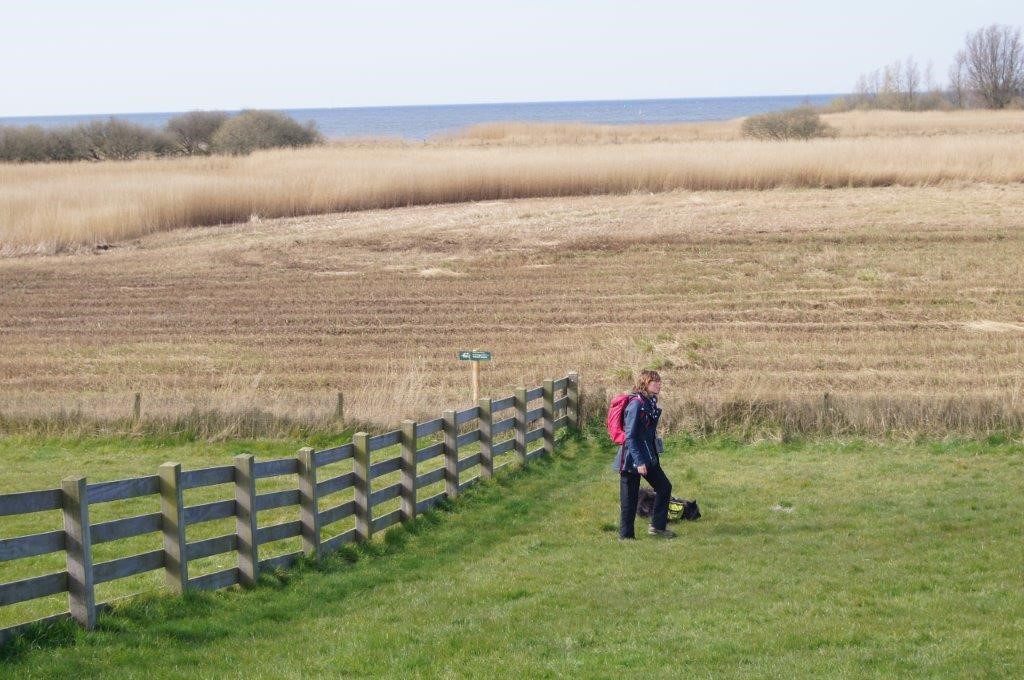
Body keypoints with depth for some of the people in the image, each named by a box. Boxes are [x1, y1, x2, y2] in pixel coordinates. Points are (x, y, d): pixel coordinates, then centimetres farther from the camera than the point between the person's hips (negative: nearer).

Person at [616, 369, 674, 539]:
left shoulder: (651, 403, 7)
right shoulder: (636, 404, -19)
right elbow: (630, 436, -21)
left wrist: (654, 455, 21)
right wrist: (639, 462, -24)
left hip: (648, 456, 9)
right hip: (632, 459, -9)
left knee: (664, 487, 10)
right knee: (629, 498, 0)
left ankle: (657, 526, 18)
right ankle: (626, 535, 9)